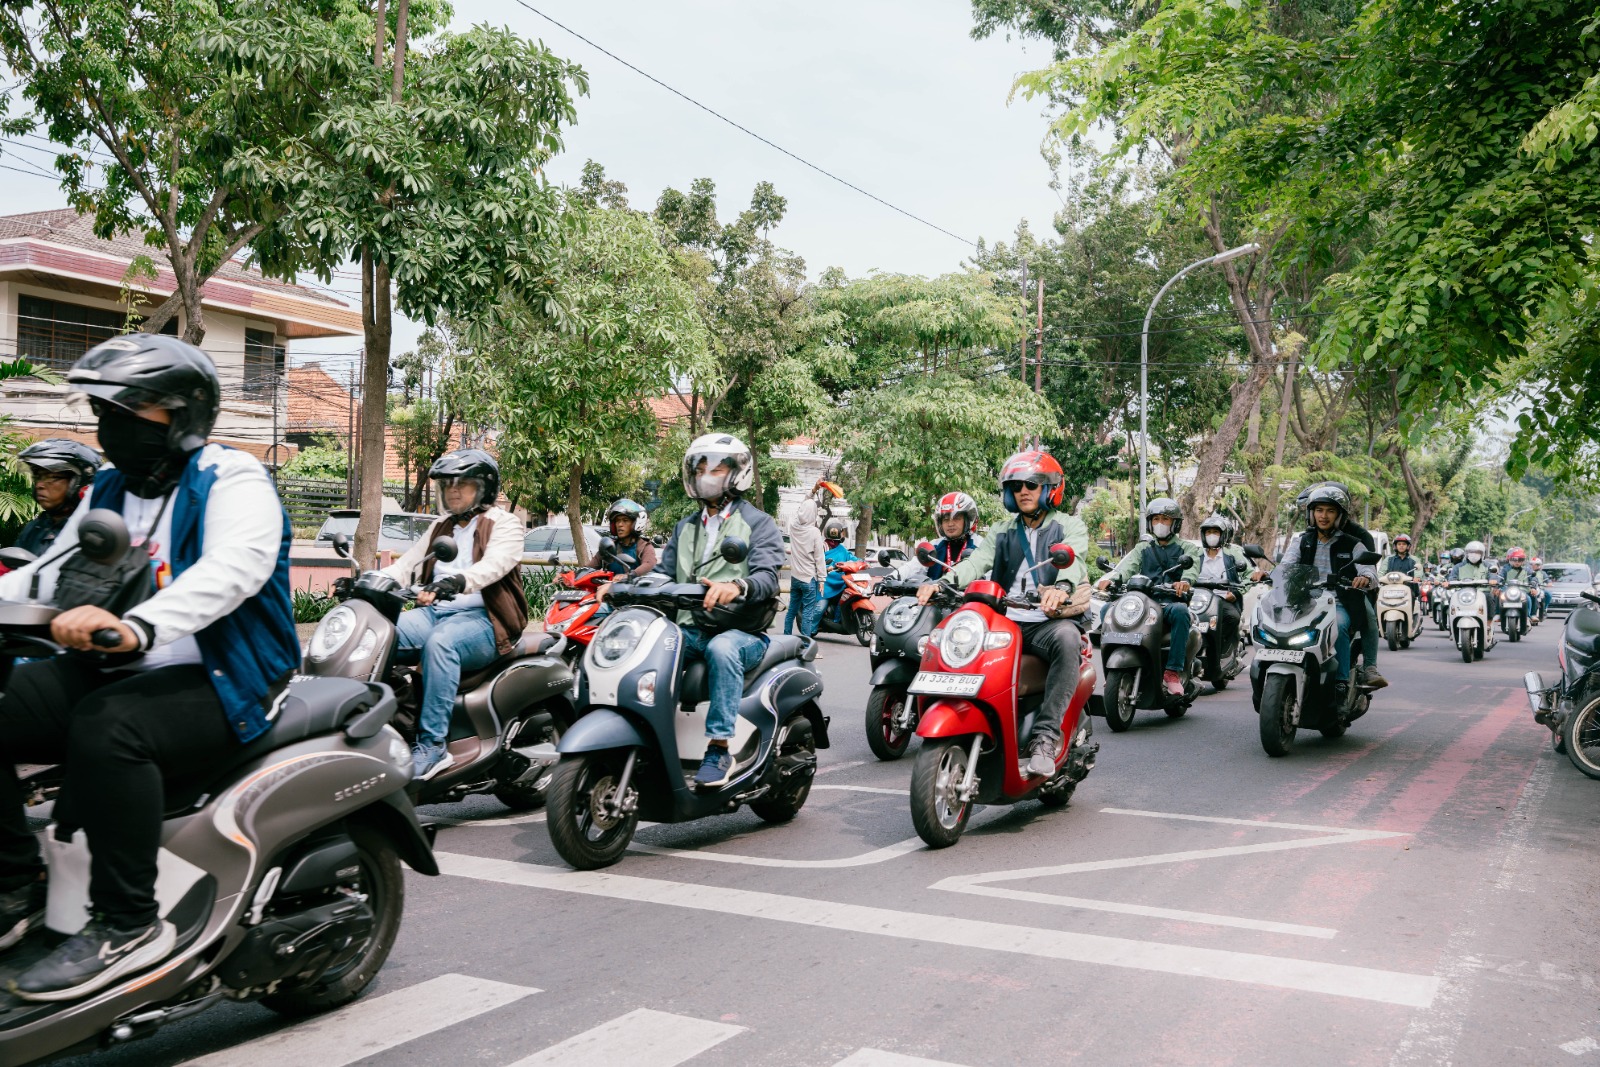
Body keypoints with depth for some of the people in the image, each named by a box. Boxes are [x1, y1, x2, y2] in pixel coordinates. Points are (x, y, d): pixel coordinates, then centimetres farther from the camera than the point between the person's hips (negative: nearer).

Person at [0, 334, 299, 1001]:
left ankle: (128, 924, -26)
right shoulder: (108, 491, 20)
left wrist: (135, 626, -43)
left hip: (219, 679, -8)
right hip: (113, 672, 8)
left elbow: (231, 570, -27)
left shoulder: (232, 480, -7)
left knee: (107, 727, -35)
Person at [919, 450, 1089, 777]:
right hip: (1003, 621, 4)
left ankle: (1045, 737, -38)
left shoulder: (1069, 527, 10)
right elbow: (976, 562, 3)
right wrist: (941, 582, -20)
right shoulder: (1002, 531, 22)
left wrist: (1061, 587, -38)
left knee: (1067, 638, -38)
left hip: (1049, 621, -4)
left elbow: (1073, 560, -13)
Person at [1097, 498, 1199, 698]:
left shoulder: (1186, 548, 17)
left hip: (1171, 603, -2)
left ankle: (1173, 671, -34)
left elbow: (1192, 566, -6)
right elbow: (1127, 565, 4)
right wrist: (1110, 578, -20)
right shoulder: (1142, 549, 24)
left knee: (1180, 611, -38)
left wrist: (1185, 581, -31)